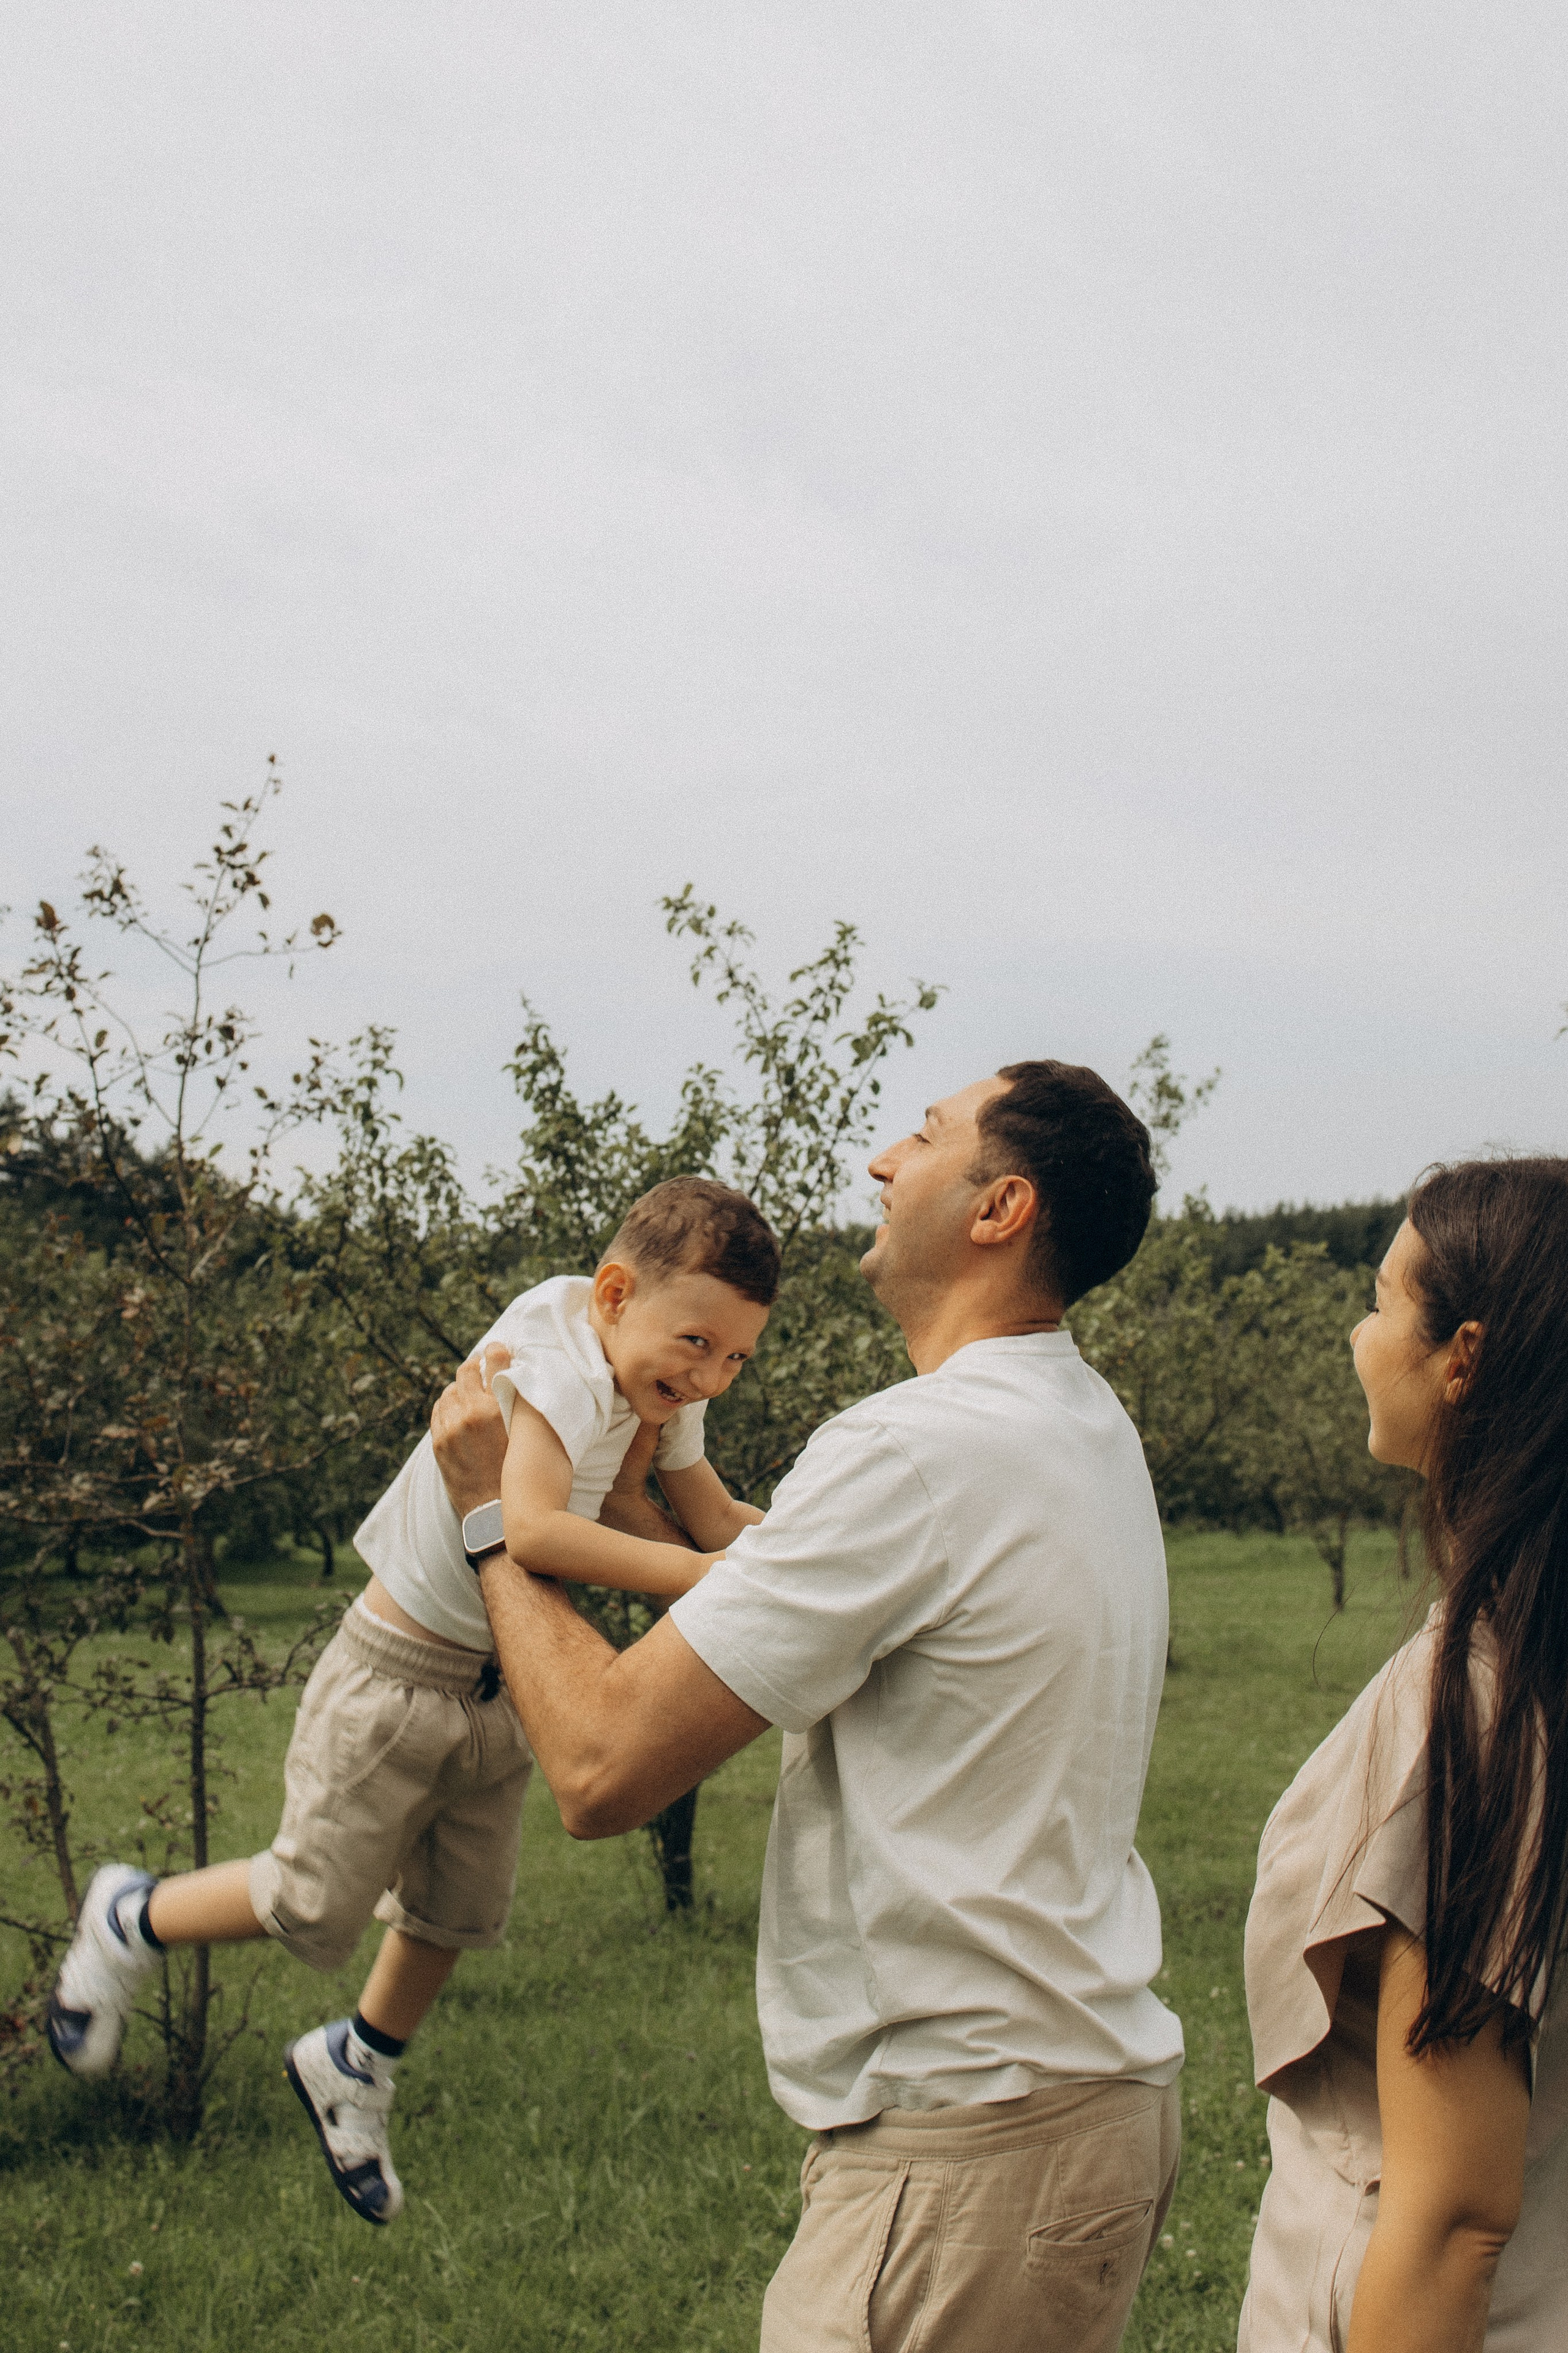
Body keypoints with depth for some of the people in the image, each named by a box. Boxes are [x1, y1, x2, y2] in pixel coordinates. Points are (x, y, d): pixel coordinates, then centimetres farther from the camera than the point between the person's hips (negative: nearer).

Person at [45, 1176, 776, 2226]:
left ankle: (354, 2066, 46)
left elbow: (717, 1520, 3)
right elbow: (530, 1527, -45)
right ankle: (131, 1920, 31)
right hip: (398, 1676, -8)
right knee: (317, 1905, 3)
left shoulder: (662, 1389, -3)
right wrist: (691, 1575, -46)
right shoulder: (558, 1359, -30)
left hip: (503, 1692, 8)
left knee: (459, 1916, 19)